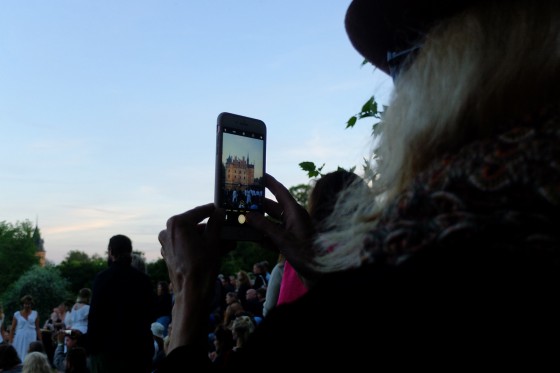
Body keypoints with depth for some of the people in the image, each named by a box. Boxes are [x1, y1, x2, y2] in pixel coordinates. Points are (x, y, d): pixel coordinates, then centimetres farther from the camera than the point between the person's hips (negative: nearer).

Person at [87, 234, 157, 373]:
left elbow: (95, 315, -12)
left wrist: (91, 345, -6)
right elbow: (151, 312, 9)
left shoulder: (103, 278, -10)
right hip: (139, 345, 4)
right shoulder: (143, 279, 2)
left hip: (109, 345, -4)